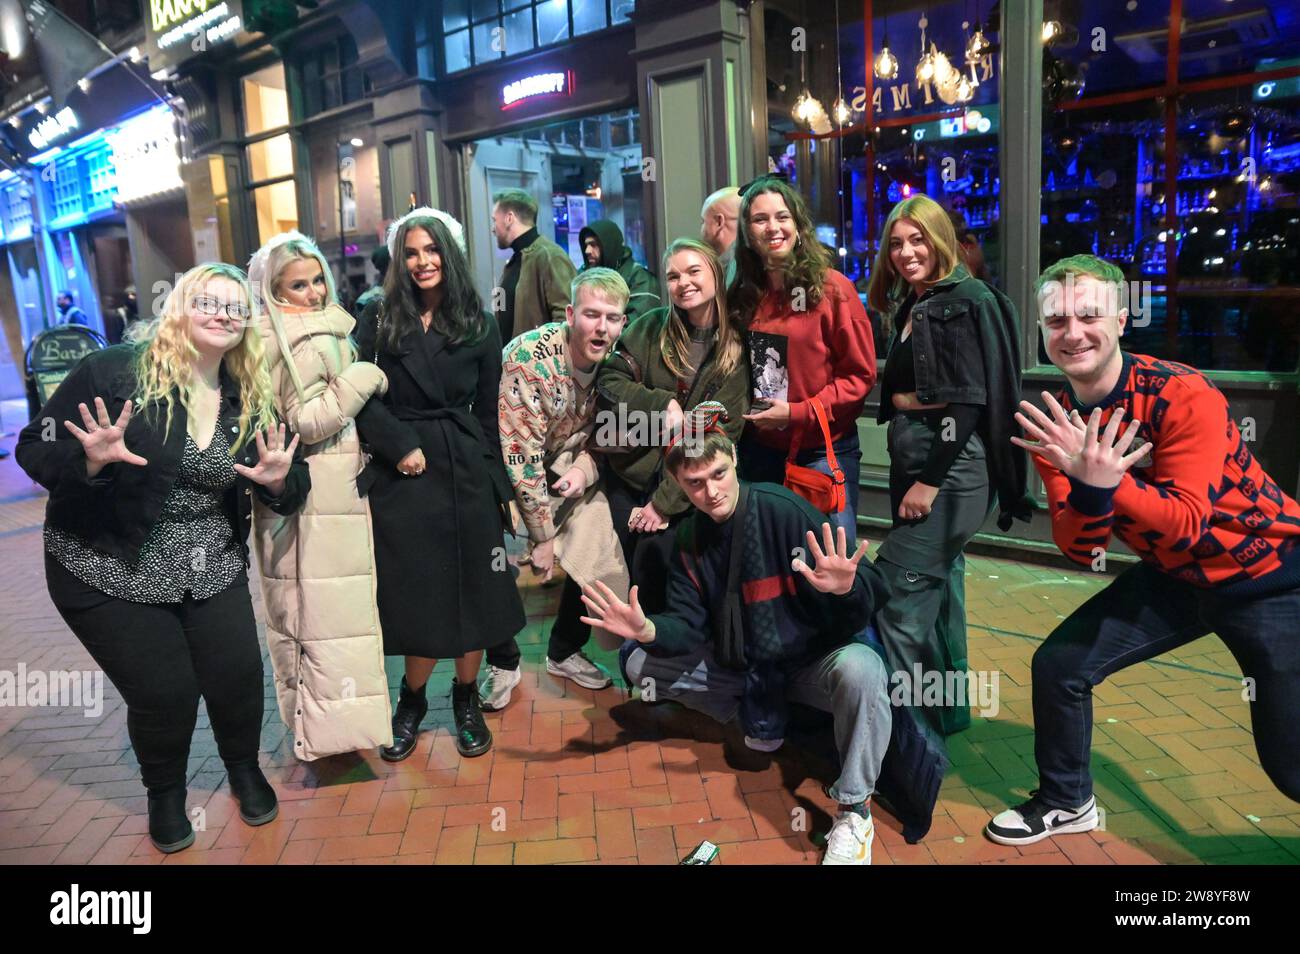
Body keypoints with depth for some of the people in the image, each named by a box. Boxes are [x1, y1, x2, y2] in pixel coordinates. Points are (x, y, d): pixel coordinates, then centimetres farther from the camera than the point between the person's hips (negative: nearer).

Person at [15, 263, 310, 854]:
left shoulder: (249, 401, 0)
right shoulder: (113, 371, -13)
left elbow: (290, 492, 3)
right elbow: (34, 450, -11)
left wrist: (279, 481, -20)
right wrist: (90, 461, -31)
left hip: (212, 569, 4)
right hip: (110, 571, -3)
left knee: (238, 676, 0)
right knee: (164, 691, -1)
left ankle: (244, 767, 33)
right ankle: (165, 791, 32)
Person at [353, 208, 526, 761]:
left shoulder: (478, 324, 7)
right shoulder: (379, 320, 4)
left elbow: (487, 412, 8)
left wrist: (499, 482, 7)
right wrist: (401, 446, -14)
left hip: (467, 473, 1)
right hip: (402, 475, -1)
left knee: (472, 590, 6)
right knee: (413, 596, 4)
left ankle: (466, 701, 26)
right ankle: (411, 701, 27)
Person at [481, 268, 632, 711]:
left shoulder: (613, 360, -12)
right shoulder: (530, 357, -30)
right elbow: (522, 458, -28)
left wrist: (584, 468, -22)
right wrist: (543, 536, -23)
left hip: (569, 464, 5)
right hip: (510, 468, -5)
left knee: (600, 561, -1)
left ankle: (565, 651, 24)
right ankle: (503, 664, 12)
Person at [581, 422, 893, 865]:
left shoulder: (786, 511, -22)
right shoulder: (689, 539, -3)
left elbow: (872, 596, -23)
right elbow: (689, 626, -4)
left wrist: (845, 588, -47)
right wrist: (647, 630, -26)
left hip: (813, 662, -5)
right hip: (739, 666, 6)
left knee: (860, 668, -39)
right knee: (638, 662, -2)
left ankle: (854, 810, -15)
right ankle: (759, 716, 11)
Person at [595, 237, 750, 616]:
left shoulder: (736, 349, -5)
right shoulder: (650, 327, 1)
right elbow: (609, 381, -1)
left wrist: (665, 500, -12)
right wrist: (662, 404, -18)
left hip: (684, 487, -2)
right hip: (628, 471, 2)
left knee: (652, 569, -12)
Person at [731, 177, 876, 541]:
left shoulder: (832, 287, -9)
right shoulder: (744, 294, 6)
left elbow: (860, 375, -9)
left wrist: (797, 413, -16)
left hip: (822, 450, -5)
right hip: (759, 450, 5)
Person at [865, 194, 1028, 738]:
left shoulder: (970, 301, -9)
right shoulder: (910, 308, 15)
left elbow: (969, 402, -16)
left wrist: (930, 480, -19)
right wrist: (910, 477, 13)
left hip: (954, 466, -9)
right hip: (912, 462, 9)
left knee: (895, 588, -12)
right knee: (936, 586, 14)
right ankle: (947, 708, 26)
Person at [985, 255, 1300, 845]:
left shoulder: (1184, 395, -25)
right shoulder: (1056, 422, -10)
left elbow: (1187, 526, -29)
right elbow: (1079, 551, -15)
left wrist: (1110, 482, -45)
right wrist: (1090, 488, -35)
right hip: (1172, 575, 5)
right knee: (1058, 666, -3)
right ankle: (1067, 802, 21)